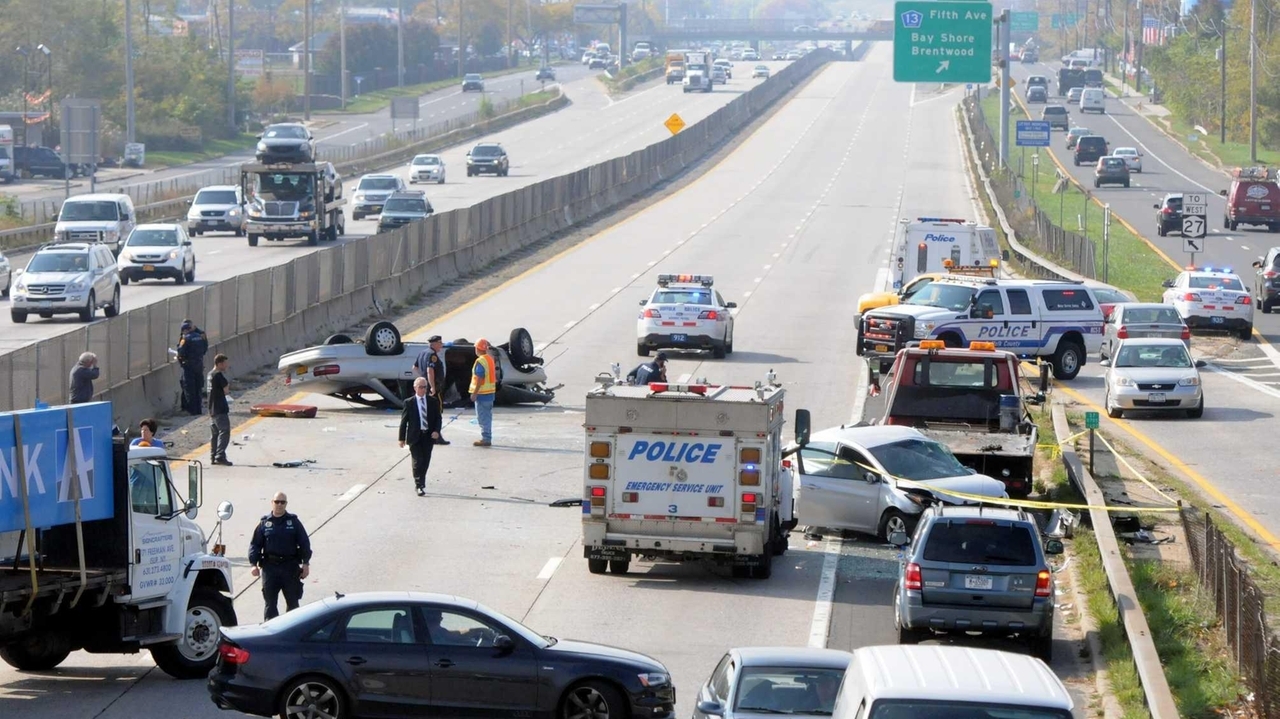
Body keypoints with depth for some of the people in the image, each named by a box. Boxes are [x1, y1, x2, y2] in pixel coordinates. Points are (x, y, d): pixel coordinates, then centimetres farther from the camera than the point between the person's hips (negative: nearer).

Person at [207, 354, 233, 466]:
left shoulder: (210, 374, 14)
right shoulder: (219, 375, -15)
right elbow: (226, 389, -12)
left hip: (212, 409, 10)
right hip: (220, 409, -10)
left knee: (214, 433, 13)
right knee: (224, 432, -11)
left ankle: (213, 457, 15)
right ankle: (220, 456, -18)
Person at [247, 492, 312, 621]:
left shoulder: (294, 522, 5)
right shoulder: (264, 523, 6)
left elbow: (304, 543, 4)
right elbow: (255, 544, 6)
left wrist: (305, 563, -2)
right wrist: (254, 564, -5)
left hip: (290, 567, 0)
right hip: (270, 567, 0)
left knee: (292, 601, 6)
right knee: (270, 602, 2)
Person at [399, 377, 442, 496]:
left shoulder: (433, 402, 5)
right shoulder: (409, 403, -2)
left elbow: (438, 418, 8)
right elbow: (404, 421, 0)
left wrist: (437, 431, -9)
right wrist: (402, 438, -2)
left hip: (429, 436, 3)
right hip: (415, 436, -3)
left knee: (425, 462, 7)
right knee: (418, 461, -8)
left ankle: (420, 483, 22)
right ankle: (420, 486, -3)